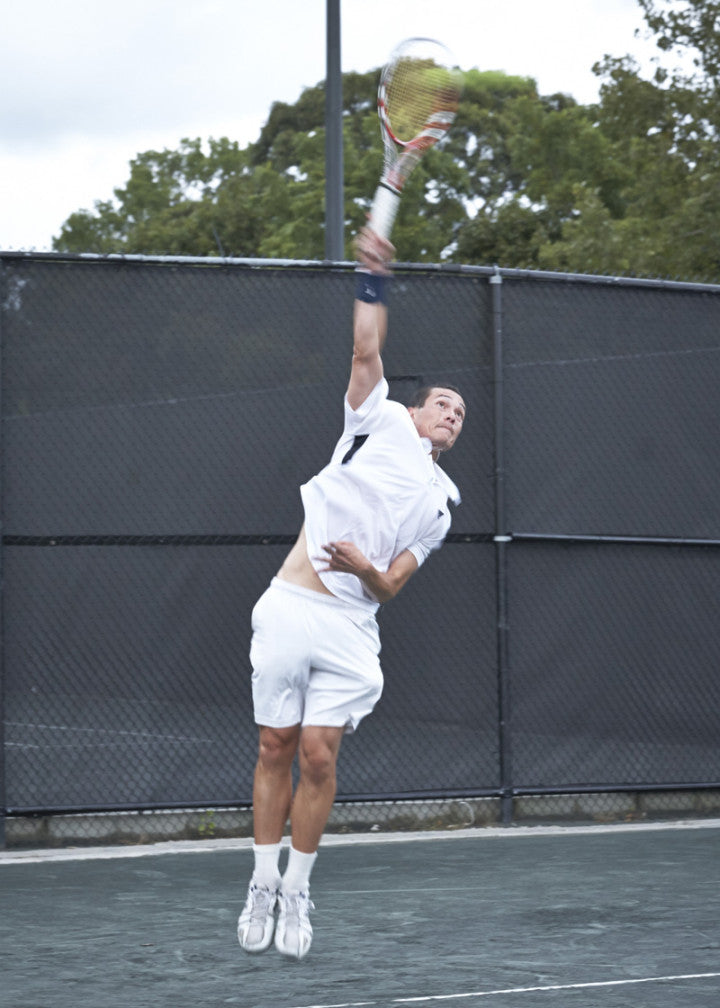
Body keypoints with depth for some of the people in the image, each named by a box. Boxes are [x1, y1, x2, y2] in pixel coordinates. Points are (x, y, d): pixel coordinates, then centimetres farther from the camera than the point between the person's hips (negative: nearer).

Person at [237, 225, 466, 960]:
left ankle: (296, 892, 7)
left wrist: (364, 567, -12)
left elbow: (390, 588, 8)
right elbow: (366, 352, -2)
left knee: (319, 755, -6)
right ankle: (263, 884, 12)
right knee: (275, 747, 1)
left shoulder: (438, 503, 17)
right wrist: (374, 279, -8)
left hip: (349, 626, 1)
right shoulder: (380, 420, 13)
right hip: (289, 610, -1)